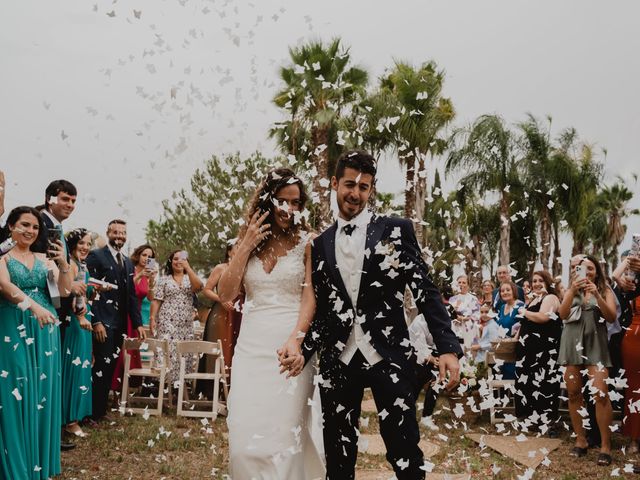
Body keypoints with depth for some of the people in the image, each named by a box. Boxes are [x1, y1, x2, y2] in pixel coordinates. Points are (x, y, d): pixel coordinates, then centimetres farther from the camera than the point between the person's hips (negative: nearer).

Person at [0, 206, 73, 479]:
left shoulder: (45, 259, 12)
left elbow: (65, 289, 4)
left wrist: (64, 264, -14)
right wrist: (34, 306, -32)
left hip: (45, 332, 4)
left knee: (43, 393, 6)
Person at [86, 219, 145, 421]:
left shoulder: (128, 262, 17)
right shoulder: (96, 256, -5)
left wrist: (138, 323, 11)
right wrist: (96, 322, -18)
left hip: (120, 323, 7)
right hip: (103, 322, -7)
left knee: (111, 367, 10)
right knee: (101, 366, -5)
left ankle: (102, 409, 19)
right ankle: (94, 413, 5)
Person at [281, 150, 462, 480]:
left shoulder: (396, 230, 2)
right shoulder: (320, 245, 11)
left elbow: (425, 291, -1)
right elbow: (323, 309, 12)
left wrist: (448, 347, -10)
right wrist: (303, 350, -5)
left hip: (390, 357, -3)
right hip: (337, 363, 3)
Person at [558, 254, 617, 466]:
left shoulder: (605, 291, 9)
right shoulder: (571, 291, 13)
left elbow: (611, 317, -5)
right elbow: (563, 315, -2)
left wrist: (597, 296, -17)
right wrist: (572, 290, -14)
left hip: (595, 343, -2)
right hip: (572, 342, 3)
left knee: (600, 394, -13)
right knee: (573, 393, 2)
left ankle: (605, 445, -7)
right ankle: (580, 439, 13)